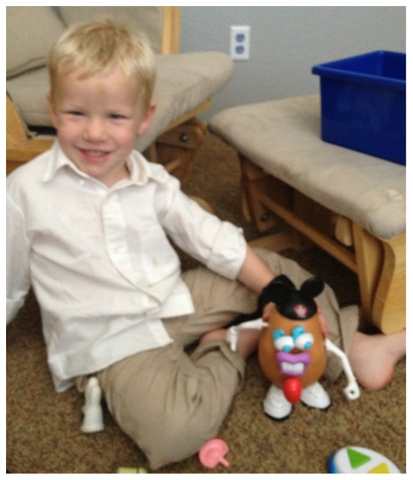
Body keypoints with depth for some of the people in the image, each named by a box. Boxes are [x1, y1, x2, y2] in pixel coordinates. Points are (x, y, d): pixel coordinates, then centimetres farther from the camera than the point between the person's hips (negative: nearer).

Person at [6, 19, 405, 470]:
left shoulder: (152, 183, 0)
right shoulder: (26, 192, -10)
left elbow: (215, 239, 3)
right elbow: (9, 285, 2)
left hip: (178, 299, 5)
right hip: (110, 342, -5)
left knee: (273, 268, 5)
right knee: (175, 430, -31)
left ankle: (351, 343, 12)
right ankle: (233, 345, -6)